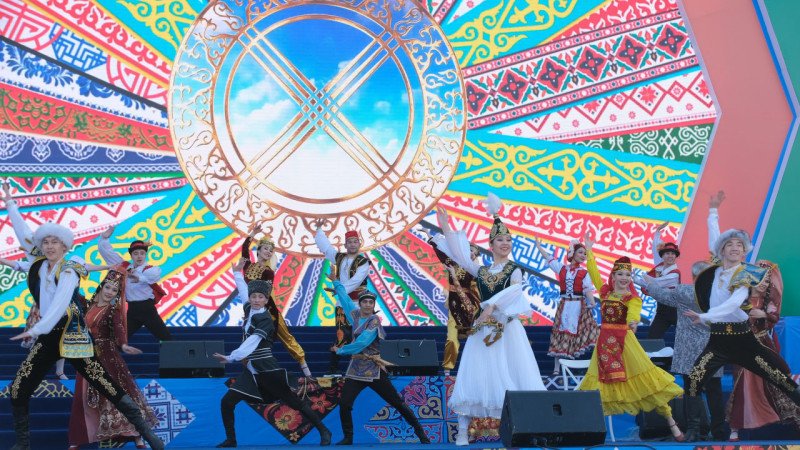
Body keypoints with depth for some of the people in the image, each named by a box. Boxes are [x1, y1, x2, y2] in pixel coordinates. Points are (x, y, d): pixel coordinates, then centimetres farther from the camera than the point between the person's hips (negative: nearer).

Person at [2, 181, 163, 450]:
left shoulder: (69, 272, -11)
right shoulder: (38, 264, 7)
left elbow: (60, 304, -25)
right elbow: (23, 233, 14)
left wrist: (37, 329, -38)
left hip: (71, 336, -6)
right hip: (47, 338, 6)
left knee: (109, 389, -8)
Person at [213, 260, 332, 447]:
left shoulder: (265, 319, -17)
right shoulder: (249, 310, 4)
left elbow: (251, 343, -28)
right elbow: (244, 292, 25)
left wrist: (230, 358, -35)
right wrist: (237, 273, 32)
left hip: (268, 371, -7)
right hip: (252, 370, 7)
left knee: (294, 402, 1)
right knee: (227, 402, -3)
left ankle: (324, 431, 13)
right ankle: (230, 440, 9)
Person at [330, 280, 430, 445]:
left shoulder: (374, 321, -10)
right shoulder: (355, 314, 8)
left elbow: (361, 343, -20)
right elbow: (344, 297, 24)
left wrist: (340, 350, -10)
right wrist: (336, 281, 32)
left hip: (374, 370, -5)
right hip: (355, 369, 5)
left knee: (397, 403, -2)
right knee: (344, 404, -9)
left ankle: (421, 433, 6)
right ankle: (348, 438, 7)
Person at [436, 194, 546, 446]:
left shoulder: (514, 270, 3)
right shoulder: (481, 270, 12)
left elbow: (514, 290, -16)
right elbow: (458, 255, 2)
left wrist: (492, 306, -30)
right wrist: (446, 229, -4)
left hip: (507, 328, -2)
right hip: (484, 328, 2)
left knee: (513, 377, -3)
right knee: (474, 376, -1)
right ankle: (463, 430, 0)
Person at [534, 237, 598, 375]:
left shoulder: (584, 273, 0)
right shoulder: (562, 268, 7)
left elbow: (588, 290, -10)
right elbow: (549, 257, 17)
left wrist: (592, 304, -26)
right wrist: (538, 245, 23)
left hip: (579, 306, -2)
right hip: (564, 306, 2)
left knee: (576, 334, -6)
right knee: (561, 333, 4)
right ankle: (557, 368, 8)